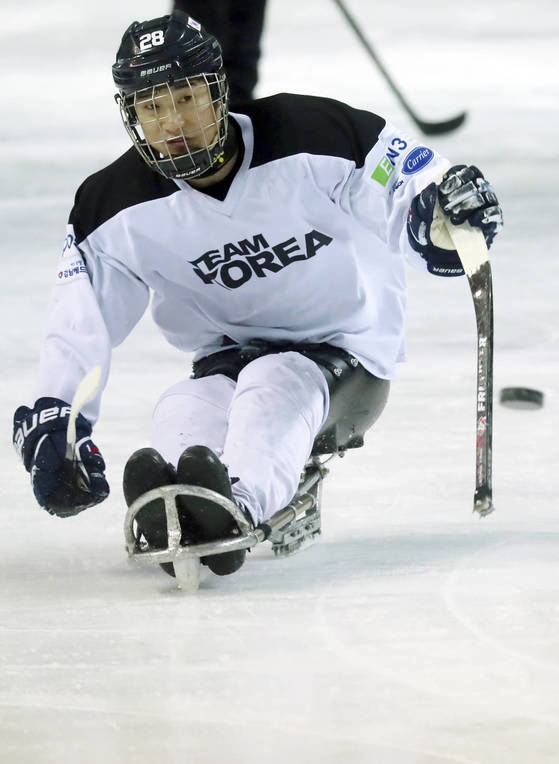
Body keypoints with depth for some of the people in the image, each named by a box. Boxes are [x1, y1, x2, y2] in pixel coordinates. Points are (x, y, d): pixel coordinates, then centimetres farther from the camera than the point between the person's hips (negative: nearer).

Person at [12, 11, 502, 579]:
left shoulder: (310, 138, -15)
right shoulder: (118, 208, -4)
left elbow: (408, 190, -13)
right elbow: (80, 322, 0)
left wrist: (442, 207, -37)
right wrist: (53, 416, -11)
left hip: (344, 361, -4)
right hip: (228, 361, 5)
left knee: (274, 387, -36)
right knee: (184, 411, -28)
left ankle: (235, 505, -66)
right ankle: (169, 513, -60)